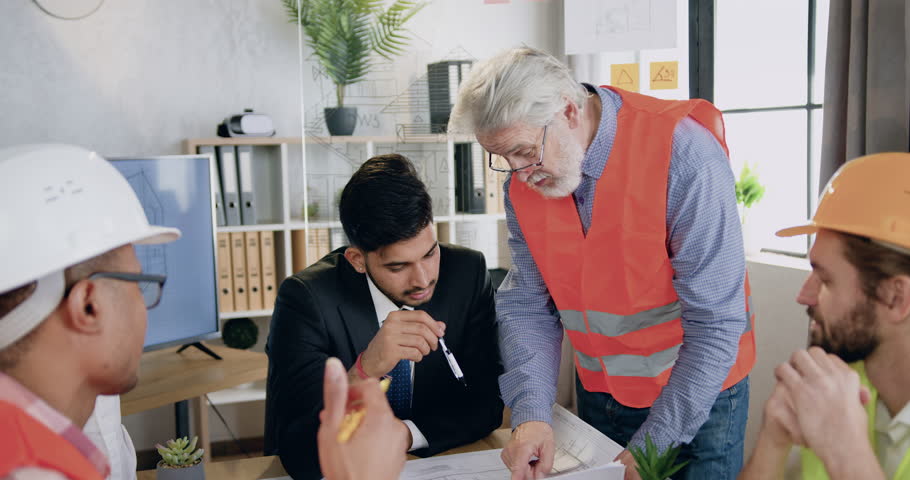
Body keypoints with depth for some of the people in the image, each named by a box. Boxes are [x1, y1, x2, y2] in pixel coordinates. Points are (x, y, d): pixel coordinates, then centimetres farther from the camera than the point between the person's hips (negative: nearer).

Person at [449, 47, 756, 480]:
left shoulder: (684, 156, -25)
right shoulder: (522, 183, -7)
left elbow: (717, 322, -23)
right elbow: (527, 305, -4)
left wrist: (651, 445, -21)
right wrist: (531, 414, -18)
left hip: (697, 396, -4)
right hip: (597, 393, 5)